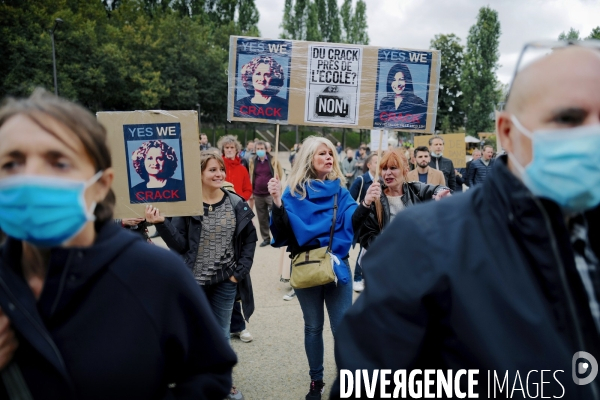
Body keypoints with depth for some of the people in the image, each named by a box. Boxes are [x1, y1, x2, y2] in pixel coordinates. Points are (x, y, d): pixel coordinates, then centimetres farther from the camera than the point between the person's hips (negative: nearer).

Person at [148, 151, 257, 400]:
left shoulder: (237, 203, -3)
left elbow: (250, 238, 4)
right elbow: (179, 244, -11)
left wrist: (241, 270, -2)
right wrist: (161, 223, -26)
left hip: (226, 282, 3)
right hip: (193, 282, -2)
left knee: (221, 334, 16)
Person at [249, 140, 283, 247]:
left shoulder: (273, 160, -2)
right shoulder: (253, 162, 6)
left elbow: (281, 175, 0)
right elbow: (251, 178, 11)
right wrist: (250, 192, 9)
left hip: (271, 193, -3)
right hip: (258, 194, 3)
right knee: (262, 218, 10)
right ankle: (266, 238, 22)